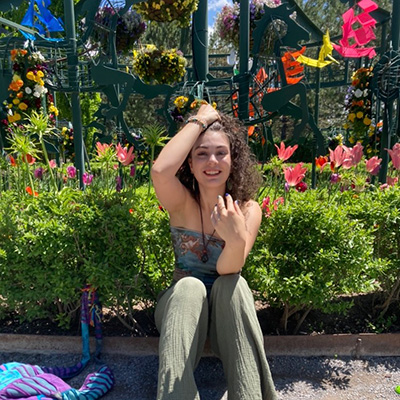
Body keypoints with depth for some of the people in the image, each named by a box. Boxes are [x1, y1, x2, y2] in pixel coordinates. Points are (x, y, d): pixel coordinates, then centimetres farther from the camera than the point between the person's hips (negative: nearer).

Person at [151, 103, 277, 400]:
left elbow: (228, 271, -26)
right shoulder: (181, 203, -13)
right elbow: (160, 171, -37)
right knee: (189, 286, -34)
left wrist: (236, 240, -49)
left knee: (232, 284, -33)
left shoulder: (249, 210, -13)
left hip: (227, 309, 1)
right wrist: (199, 120, -26)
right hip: (182, 304, 0)